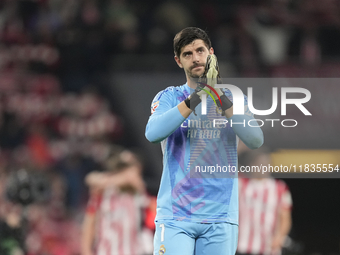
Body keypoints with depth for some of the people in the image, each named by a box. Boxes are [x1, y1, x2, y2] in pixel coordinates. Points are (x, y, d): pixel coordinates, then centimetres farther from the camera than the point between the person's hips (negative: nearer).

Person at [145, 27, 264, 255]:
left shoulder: (234, 99, 10)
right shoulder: (169, 97, 8)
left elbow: (255, 140, -7)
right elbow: (153, 133, -12)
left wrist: (222, 100, -17)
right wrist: (195, 98, -19)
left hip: (220, 218, 1)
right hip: (175, 217, -1)